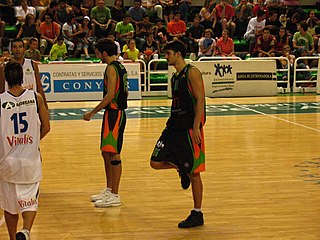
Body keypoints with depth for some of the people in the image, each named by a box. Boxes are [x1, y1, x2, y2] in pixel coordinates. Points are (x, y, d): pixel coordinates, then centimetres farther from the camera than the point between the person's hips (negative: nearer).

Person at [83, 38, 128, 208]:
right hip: (116, 112, 10)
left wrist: (93, 112, -19)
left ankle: (114, 196, -5)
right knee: (106, 153, 17)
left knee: (113, 154, -7)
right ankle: (109, 190, 26)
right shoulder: (119, 67, 15)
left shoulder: (111, 68, -15)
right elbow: (125, 92, 19)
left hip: (113, 114, -10)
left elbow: (110, 94, -23)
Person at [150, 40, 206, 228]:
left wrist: (196, 128, -23)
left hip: (190, 129, -8)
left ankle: (197, 215, 8)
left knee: (193, 172, -1)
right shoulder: (175, 76, 15)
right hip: (174, 126, 8)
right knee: (156, 162, 0)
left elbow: (200, 101, -17)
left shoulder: (192, 73, -11)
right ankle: (181, 168, 26)